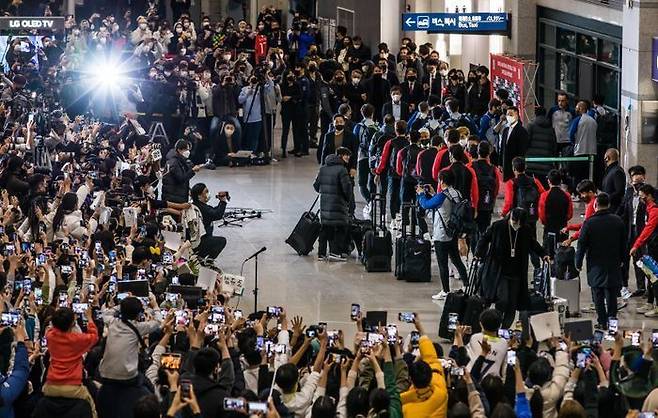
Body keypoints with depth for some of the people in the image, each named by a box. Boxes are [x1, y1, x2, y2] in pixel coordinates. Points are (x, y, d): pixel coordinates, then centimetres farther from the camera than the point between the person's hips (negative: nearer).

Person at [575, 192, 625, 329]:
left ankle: (602, 321, 4)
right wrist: (621, 260, 20)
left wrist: (578, 262, 3)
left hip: (596, 265, -3)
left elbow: (582, 244, -8)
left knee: (598, 295, 4)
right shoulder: (618, 221, -2)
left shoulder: (589, 223, -13)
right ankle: (612, 318, 11)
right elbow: (623, 244, 8)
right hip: (614, 265, 3)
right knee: (612, 294, 10)